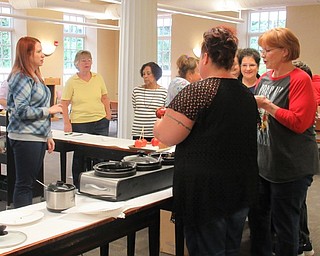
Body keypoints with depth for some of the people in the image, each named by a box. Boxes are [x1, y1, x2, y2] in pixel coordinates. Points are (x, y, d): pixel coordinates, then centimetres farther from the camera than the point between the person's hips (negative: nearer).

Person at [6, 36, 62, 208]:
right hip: (25, 138, -9)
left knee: (32, 181, 13)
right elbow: (22, 111, -20)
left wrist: (48, 136, 20)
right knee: (24, 184, -3)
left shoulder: (34, 77, 15)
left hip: (38, 137, 9)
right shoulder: (21, 78, -14)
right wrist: (49, 110, -12)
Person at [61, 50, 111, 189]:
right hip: (79, 123, -3)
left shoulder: (98, 78, 8)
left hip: (100, 122, 3)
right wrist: (66, 123, -8)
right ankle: (78, 187, 18)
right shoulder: (71, 82, -2)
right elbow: (64, 104, -2)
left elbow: (105, 98, 16)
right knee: (79, 156, 6)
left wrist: (108, 115, 8)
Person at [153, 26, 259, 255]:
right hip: (242, 192, 8)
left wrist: (162, 119, 4)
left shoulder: (198, 91, -16)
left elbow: (167, 136, -18)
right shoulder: (248, 95, 9)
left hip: (206, 193, -7)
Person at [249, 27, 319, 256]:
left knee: (285, 224, 4)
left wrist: (267, 105, -23)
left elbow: (299, 122, -20)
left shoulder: (300, 79, -13)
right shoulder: (265, 78, 9)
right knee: (257, 216, 17)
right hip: (262, 161, 7)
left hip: (290, 166, -7)